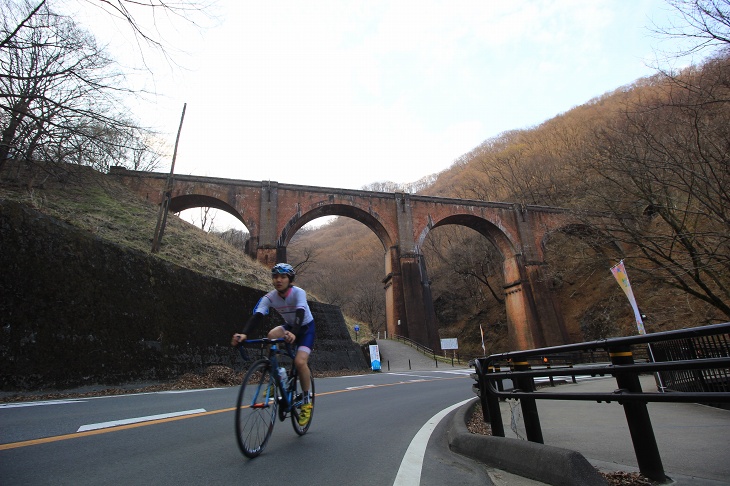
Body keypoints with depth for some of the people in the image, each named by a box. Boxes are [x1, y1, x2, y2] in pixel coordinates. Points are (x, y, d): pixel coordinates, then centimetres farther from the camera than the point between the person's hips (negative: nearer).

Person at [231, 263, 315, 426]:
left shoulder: (298, 293, -28)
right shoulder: (269, 297, -18)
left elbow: (300, 314, -43)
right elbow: (257, 316, -30)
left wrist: (293, 333, -62)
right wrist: (244, 333, -48)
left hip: (306, 328, -4)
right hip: (289, 326, 4)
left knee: (300, 361, -24)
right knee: (271, 336, -29)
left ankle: (307, 400, 0)